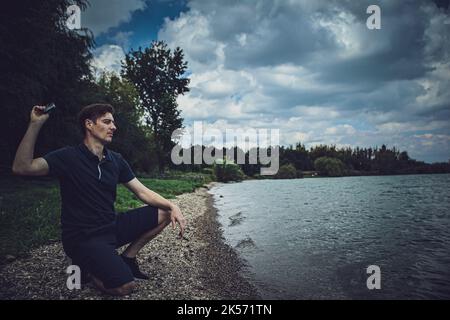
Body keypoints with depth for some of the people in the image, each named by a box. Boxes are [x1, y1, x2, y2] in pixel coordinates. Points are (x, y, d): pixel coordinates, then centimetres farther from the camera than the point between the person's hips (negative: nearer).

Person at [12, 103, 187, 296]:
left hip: (112, 227, 7)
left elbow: (142, 192, 3)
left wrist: (172, 207, -12)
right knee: (124, 286, -25)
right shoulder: (69, 157, -11)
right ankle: (85, 264, 5)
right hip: (83, 237, -6)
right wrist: (35, 124, -32)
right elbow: (22, 168, -25)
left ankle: (127, 259, 9)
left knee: (164, 212, -3)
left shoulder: (115, 160, 5)